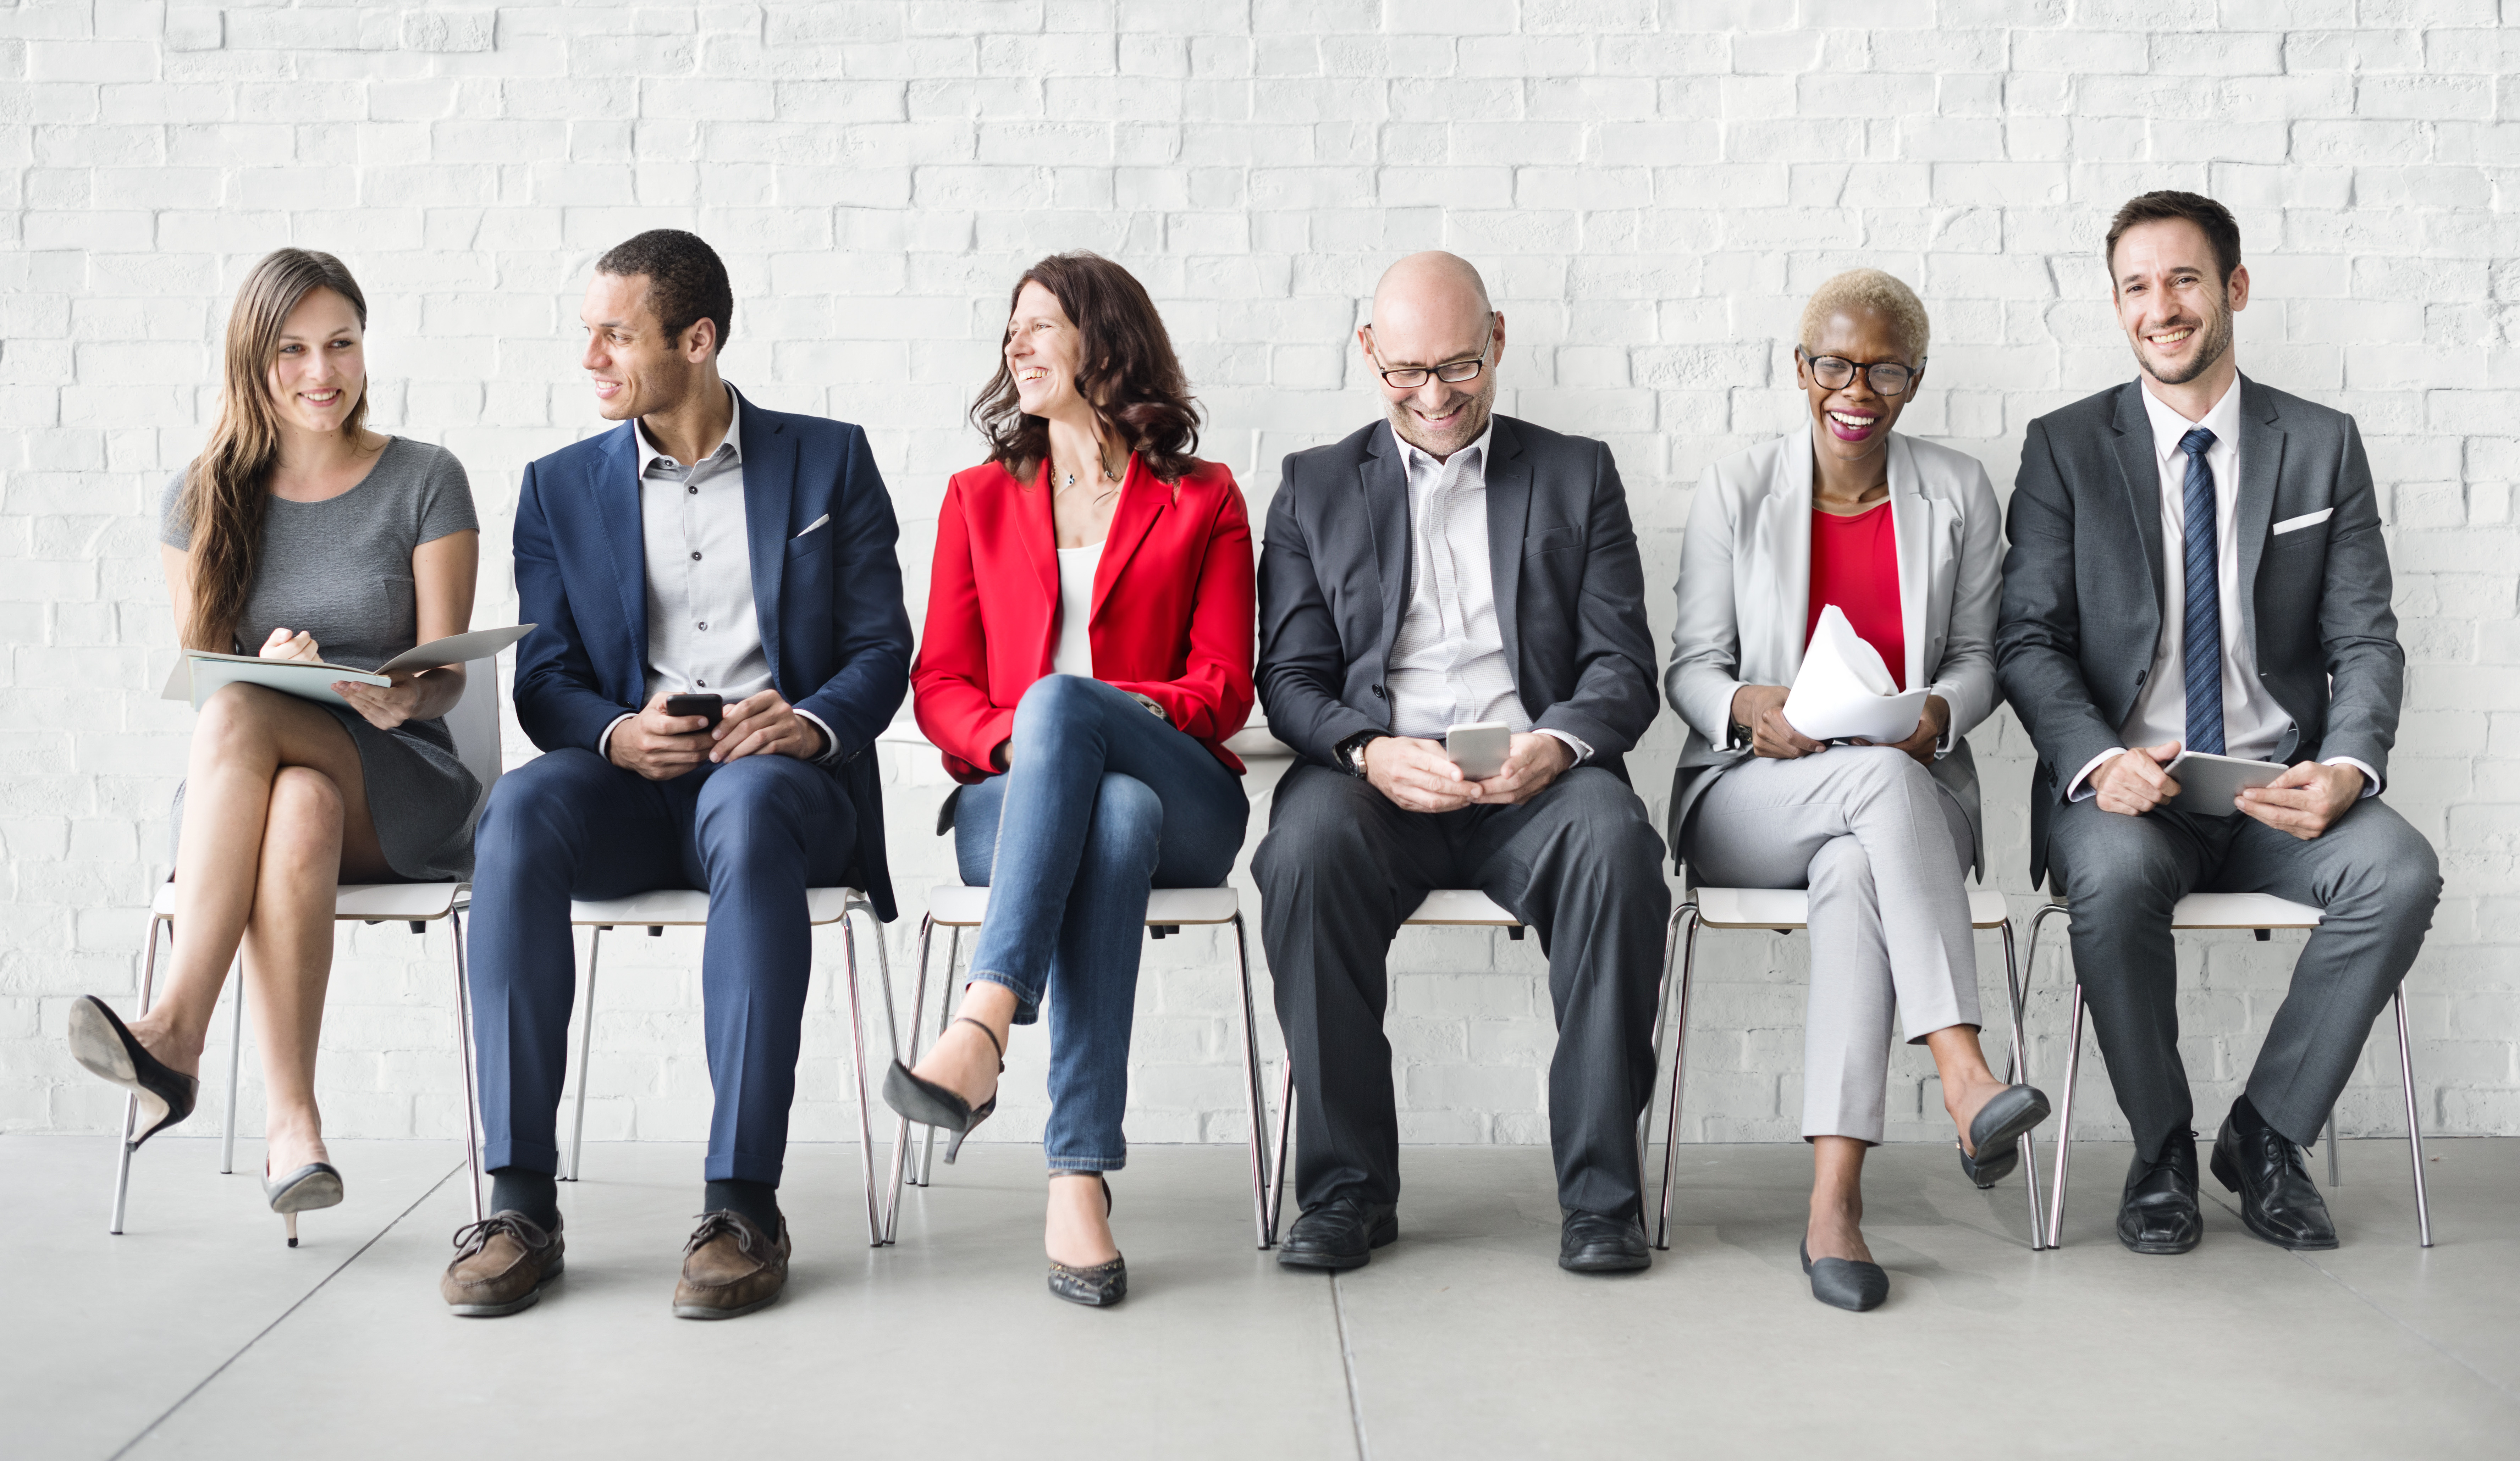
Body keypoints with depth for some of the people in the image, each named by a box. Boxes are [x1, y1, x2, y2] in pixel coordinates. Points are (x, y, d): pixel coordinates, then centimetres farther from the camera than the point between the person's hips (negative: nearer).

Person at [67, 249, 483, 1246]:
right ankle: (290, 1119, -41)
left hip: (401, 789, -1)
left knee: (237, 719, -34)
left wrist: (401, 698, -27)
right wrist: (269, 667, -19)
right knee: (299, 808, -38)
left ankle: (177, 1035, -38)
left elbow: (445, 672, -2)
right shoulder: (201, 501, 9)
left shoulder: (426, 482, 2)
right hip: (236, 793, 2)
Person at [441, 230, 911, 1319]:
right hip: (629, 785, 2)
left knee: (748, 803, -39)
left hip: (784, 780, -2)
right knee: (523, 808, -33)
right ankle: (519, 1201, -30)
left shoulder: (829, 461, 11)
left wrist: (812, 721, -17)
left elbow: (882, 650, 5)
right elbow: (545, 683, 9)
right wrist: (618, 735, -14)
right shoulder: (560, 487, 16)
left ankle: (744, 1204, -37)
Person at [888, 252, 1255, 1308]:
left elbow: (1222, 689, 3)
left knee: (1061, 700, -36)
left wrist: (1067, 711, -14)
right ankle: (1080, 1174, -47)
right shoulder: (979, 498, 21)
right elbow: (939, 682, 12)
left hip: (1182, 798, -1)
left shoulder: (1203, 501, 13)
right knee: (1113, 818, -38)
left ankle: (986, 1020, -51)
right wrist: (1007, 741, -13)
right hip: (1013, 797, 1)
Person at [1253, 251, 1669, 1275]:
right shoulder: (1315, 487, 18)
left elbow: (1623, 666, 8)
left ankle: (1600, 1187, -23)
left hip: (1536, 777, 0)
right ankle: (1348, 1186, -20)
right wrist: (1369, 751, -14)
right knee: (1306, 850, -33)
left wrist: (1558, 743, -15)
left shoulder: (1578, 476, 18)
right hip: (1373, 774, 0)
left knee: (1615, 844, -33)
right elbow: (1291, 678, 8)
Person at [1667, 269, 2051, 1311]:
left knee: (1857, 870, -37)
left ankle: (1834, 1202, -44)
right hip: (1752, 797, -1)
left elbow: (1978, 659, 11)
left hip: (1911, 793, 1)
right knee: (1882, 778, -37)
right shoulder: (1736, 490, 5)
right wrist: (1747, 707, -20)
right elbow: (1690, 669, 4)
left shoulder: (1958, 492, 10)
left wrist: (1937, 713, -13)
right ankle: (1966, 1083, -47)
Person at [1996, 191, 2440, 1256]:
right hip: (2124, 786, -2)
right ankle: (2161, 1148, -9)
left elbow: (2366, 640, 4)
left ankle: (2266, 1131, -6)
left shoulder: (2323, 446, 9)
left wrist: (2347, 767, -17)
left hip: (2278, 789, 2)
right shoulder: (2065, 449, 5)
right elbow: (2028, 639, -2)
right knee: (2118, 874, -35)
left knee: (2401, 871, -28)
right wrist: (2097, 761, -22)